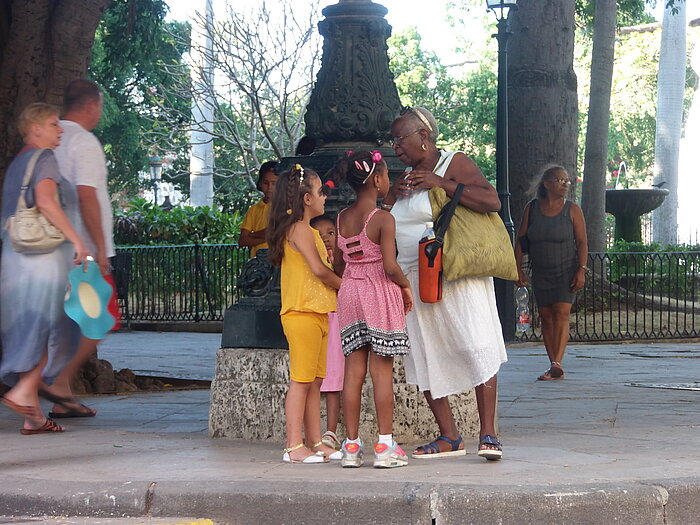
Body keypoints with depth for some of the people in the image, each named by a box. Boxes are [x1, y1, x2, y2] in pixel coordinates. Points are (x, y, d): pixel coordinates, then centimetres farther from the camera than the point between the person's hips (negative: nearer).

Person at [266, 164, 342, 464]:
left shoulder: (305, 230, 21)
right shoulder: (300, 229, -11)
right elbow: (319, 269, -17)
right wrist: (344, 285, -3)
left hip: (317, 313, 10)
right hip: (303, 313, -10)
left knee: (315, 382, 11)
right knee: (301, 380, -9)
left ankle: (315, 443, 15)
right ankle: (294, 446, -8)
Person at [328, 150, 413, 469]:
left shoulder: (342, 219, 6)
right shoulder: (383, 219, -13)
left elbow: (338, 265, 12)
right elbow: (390, 267, -20)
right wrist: (406, 285, -2)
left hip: (349, 293, 6)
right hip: (381, 296, -5)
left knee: (354, 371, 7)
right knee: (382, 372, -2)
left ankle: (352, 445, 8)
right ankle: (385, 446, -1)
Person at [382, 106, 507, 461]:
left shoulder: (455, 164, -3)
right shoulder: (406, 176, 19)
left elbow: (492, 202, -17)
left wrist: (441, 183, -20)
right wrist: (392, 194, 4)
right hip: (415, 279, 7)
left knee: (476, 348, -15)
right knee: (424, 358, 4)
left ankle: (488, 435, -14)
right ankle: (449, 437, 10)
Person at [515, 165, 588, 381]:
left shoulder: (572, 210, -1)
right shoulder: (532, 208, 3)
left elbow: (582, 242, -3)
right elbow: (521, 240, 6)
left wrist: (581, 270, -13)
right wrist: (518, 268, -1)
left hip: (566, 270, -3)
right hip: (541, 272, 3)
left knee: (561, 314, -16)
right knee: (546, 317, 1)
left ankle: (557, 363, -27)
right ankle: (554, 369, 3)